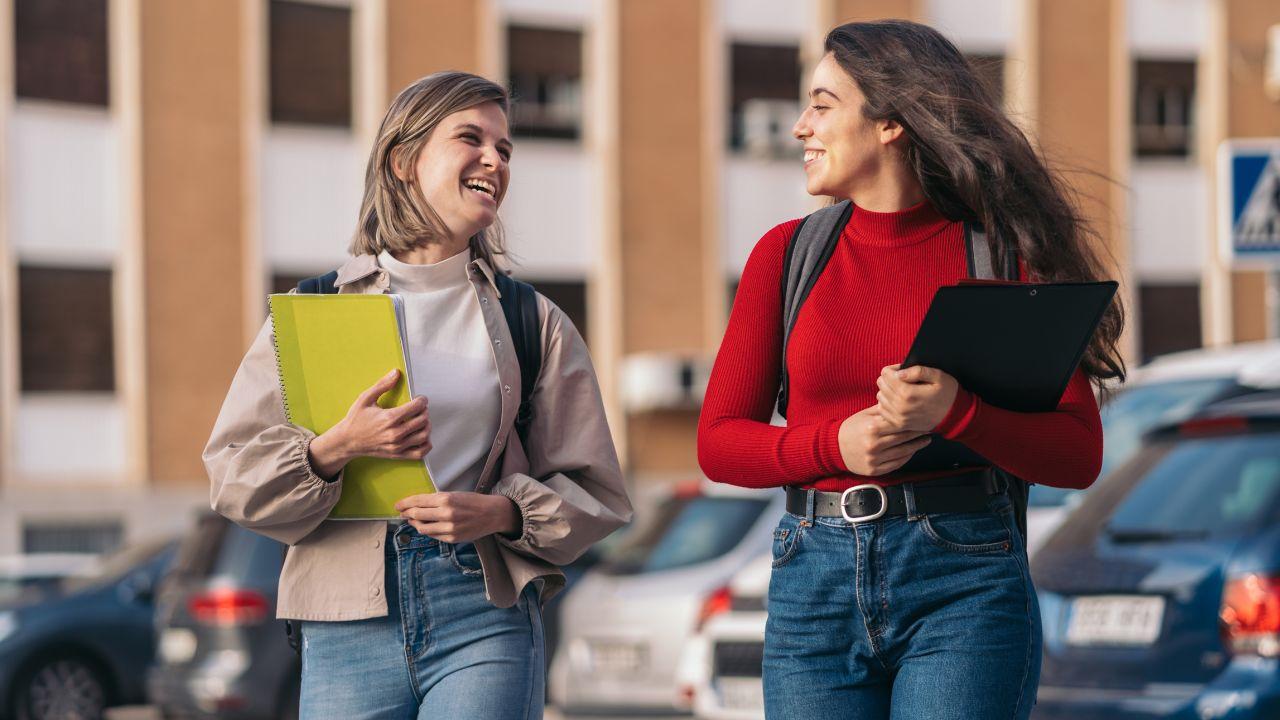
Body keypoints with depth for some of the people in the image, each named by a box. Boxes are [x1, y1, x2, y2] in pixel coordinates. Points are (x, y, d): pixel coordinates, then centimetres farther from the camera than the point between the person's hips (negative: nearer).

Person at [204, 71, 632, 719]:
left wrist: (499, 513, -10)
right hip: (348, 619, 0)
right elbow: (233, 472, 2)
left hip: (485, 617, 0)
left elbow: (594, 494, 9)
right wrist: (335, 450, -15)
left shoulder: (532, 322, 11)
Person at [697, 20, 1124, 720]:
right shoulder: (786, 254, 8)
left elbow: (1079, 456, -1)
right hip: (815, 582, 3)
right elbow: (717, 440, 9)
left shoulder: (1002, 256, 1)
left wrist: (956, 412, -18)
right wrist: (833, 444, -9)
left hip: (964, 586, -3)